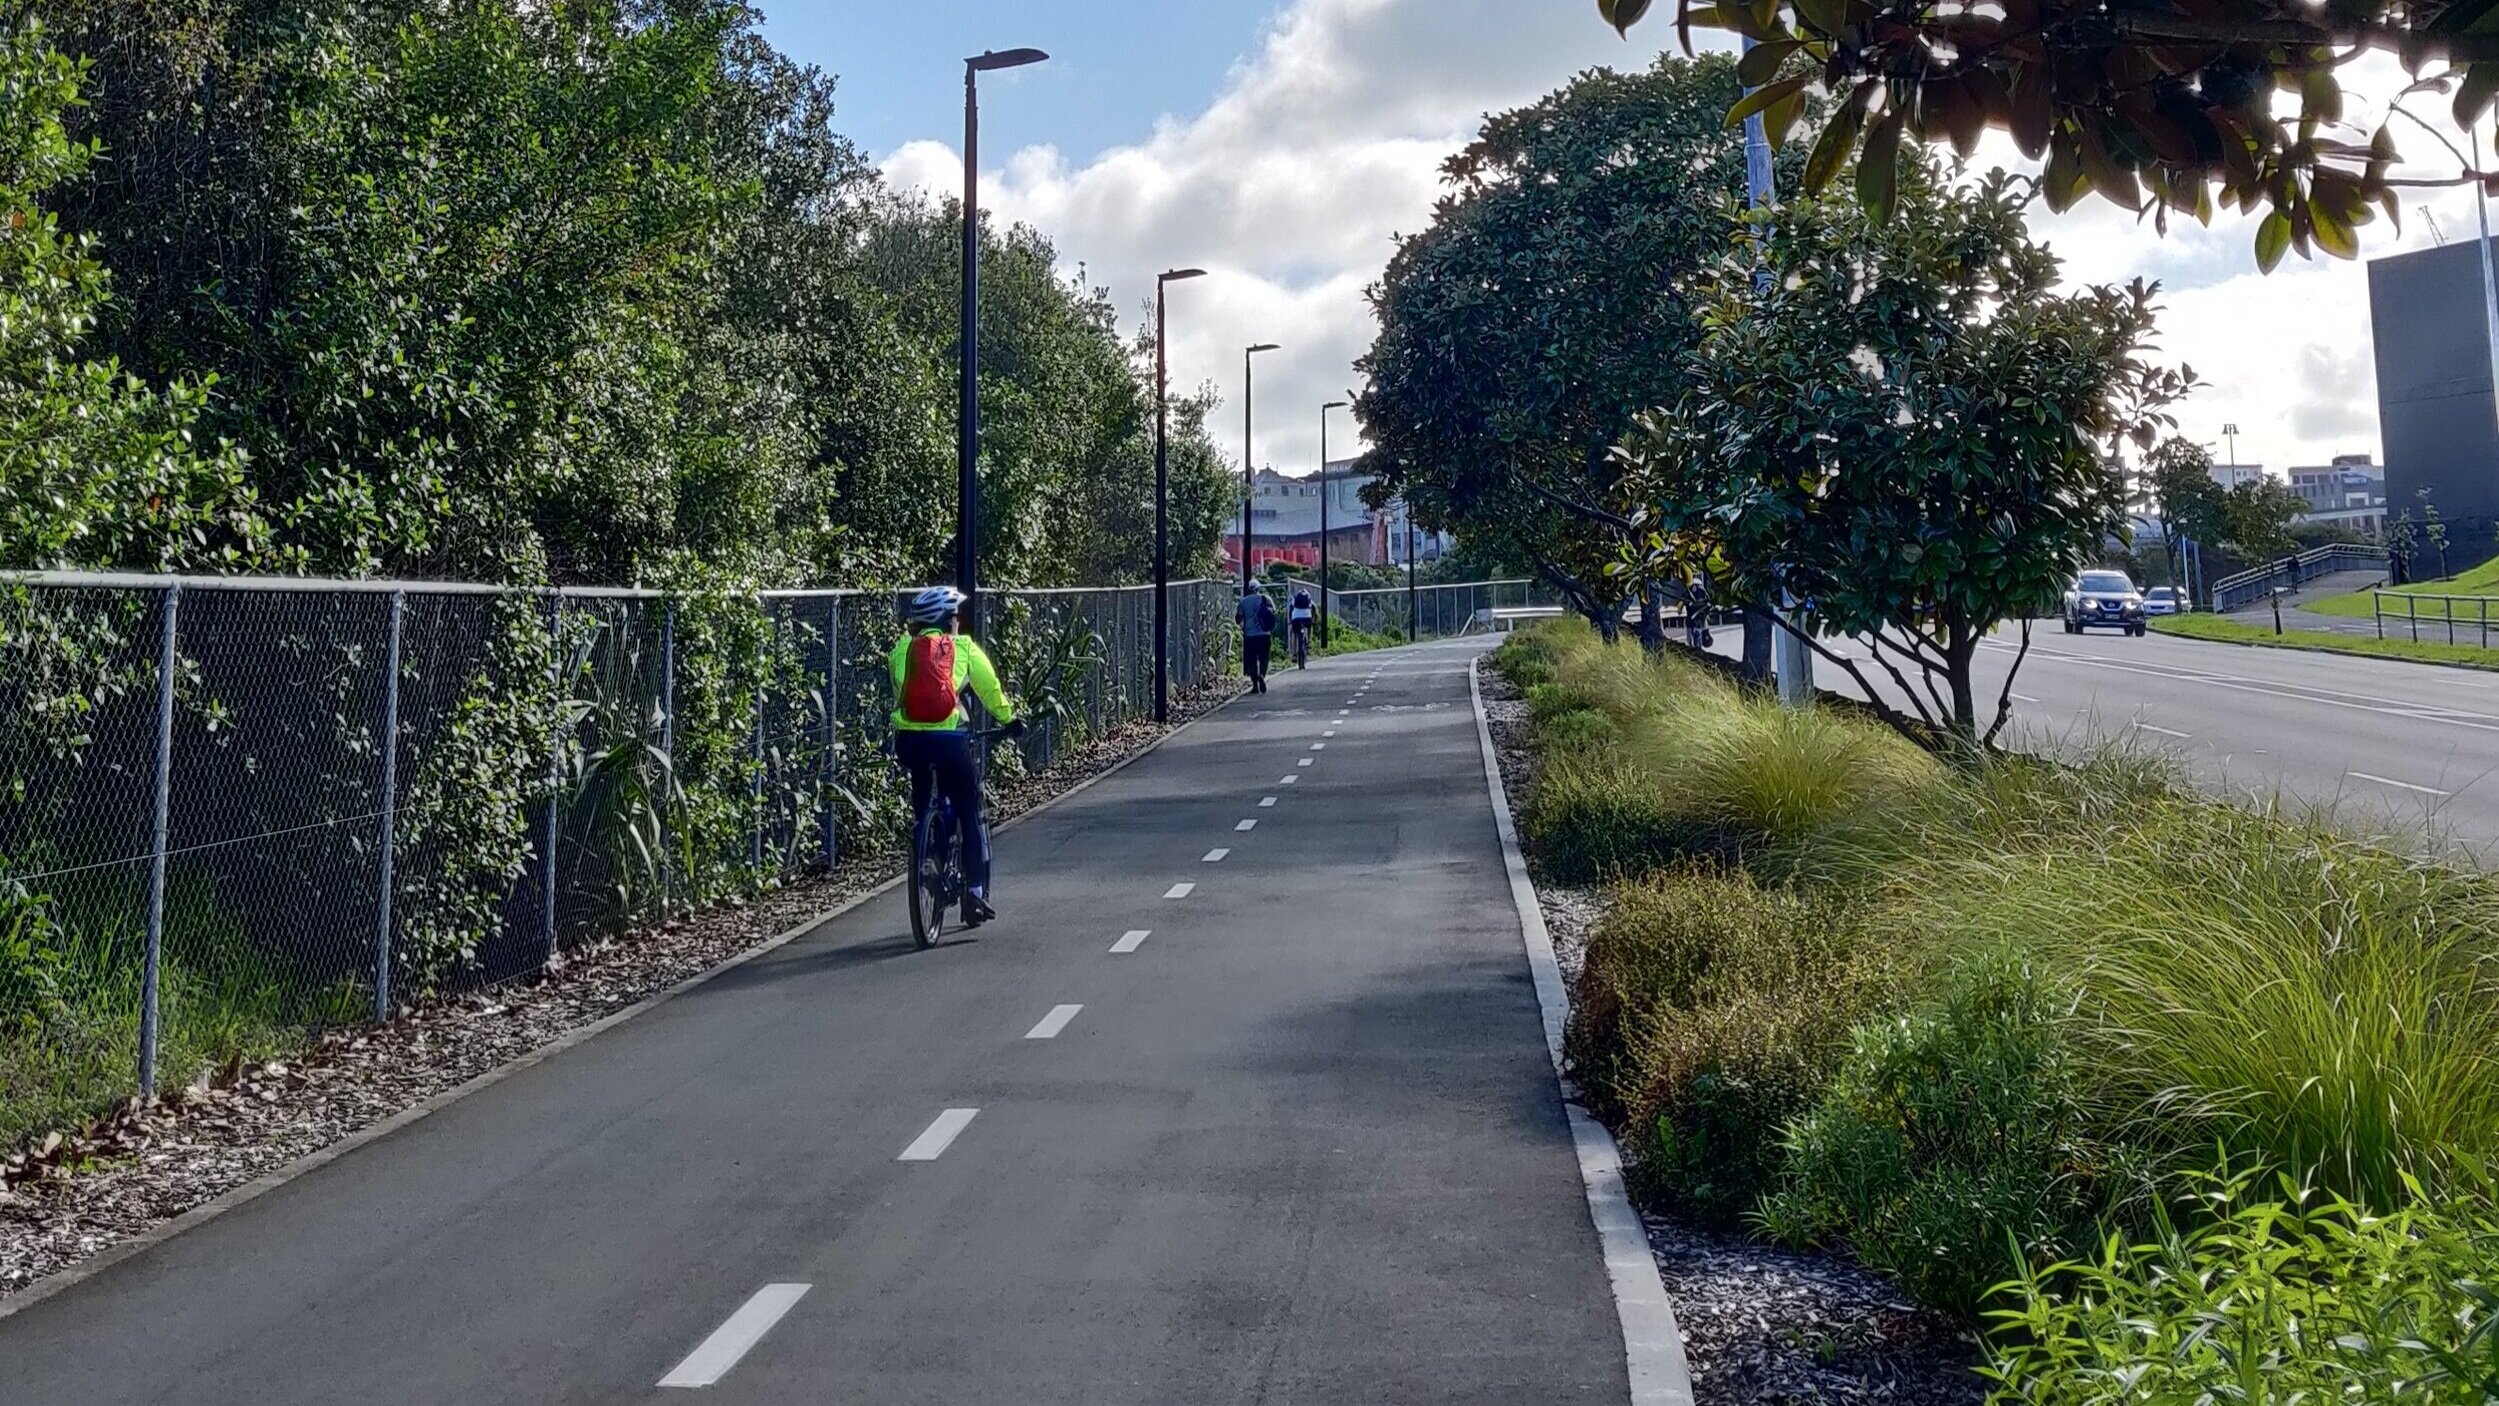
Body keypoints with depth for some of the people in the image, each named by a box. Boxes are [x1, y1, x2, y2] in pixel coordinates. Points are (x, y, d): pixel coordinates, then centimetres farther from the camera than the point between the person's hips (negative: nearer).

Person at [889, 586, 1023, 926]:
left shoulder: (902, 648, 15)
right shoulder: (965, 648, 10)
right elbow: (990, 689, 17)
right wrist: (1010, 720, 34)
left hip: (908, 738, 3)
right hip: (949, 739, -3)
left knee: (923, 810, 24)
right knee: (971, 815, 9)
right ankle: (975, 892, 2)